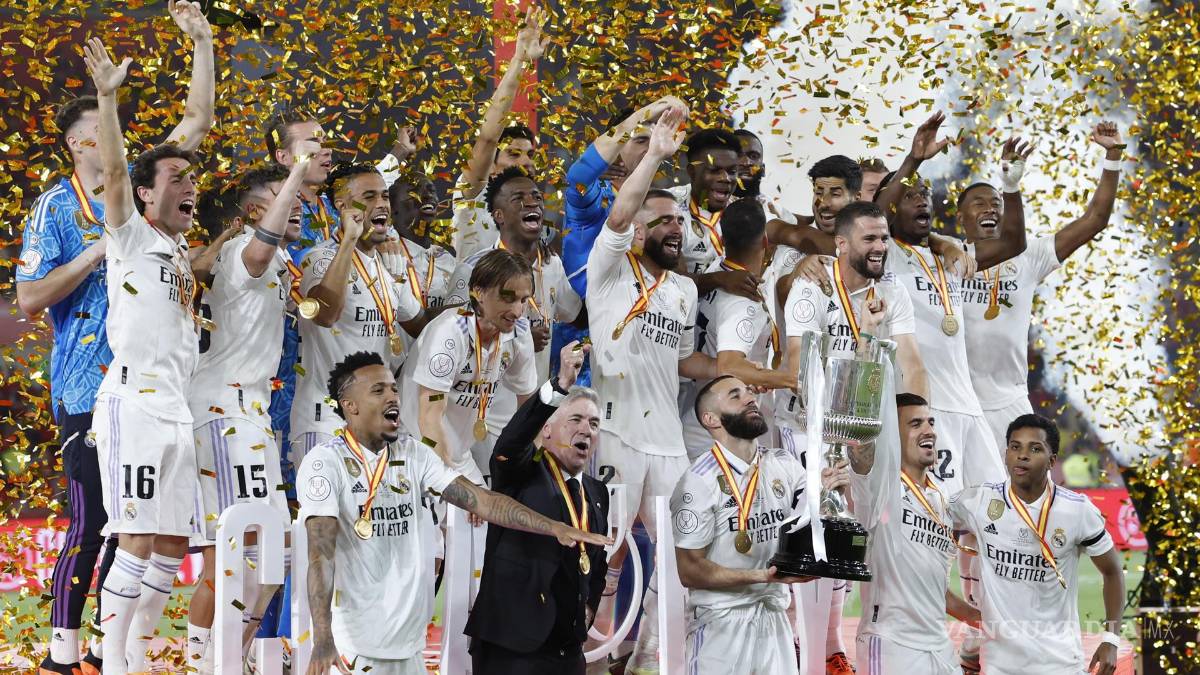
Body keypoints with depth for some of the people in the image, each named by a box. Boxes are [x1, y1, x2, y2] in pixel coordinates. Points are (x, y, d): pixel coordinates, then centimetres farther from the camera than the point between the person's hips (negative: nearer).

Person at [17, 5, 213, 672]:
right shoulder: (57, 207, -3)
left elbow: (197, 119, 12)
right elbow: (29, 297, -9)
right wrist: (99, 252, -15)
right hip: (88, 388, -5)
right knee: (91, 520, -7)